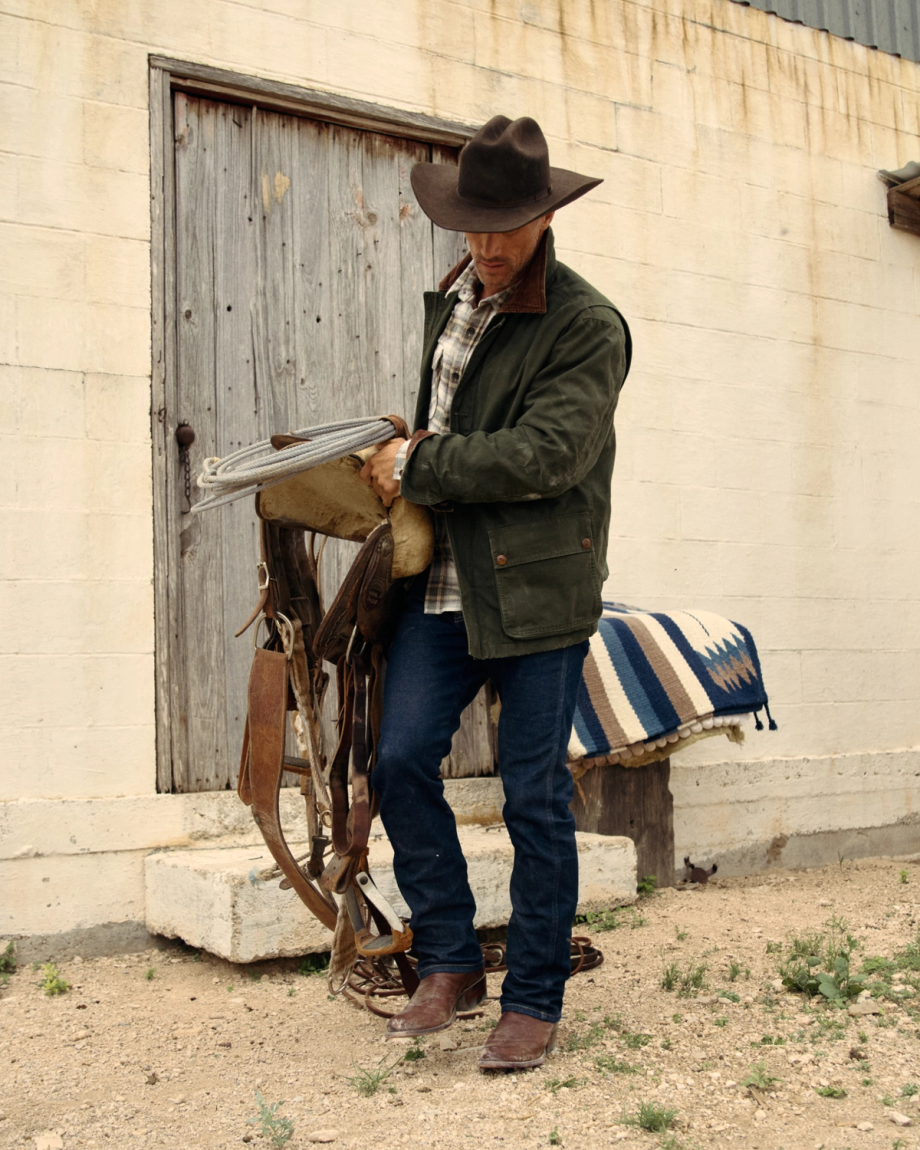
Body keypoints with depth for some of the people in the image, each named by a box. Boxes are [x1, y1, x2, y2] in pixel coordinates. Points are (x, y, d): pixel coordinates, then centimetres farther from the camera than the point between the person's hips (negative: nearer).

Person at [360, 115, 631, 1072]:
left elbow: (546, 455, -19)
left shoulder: (587, 327, -8)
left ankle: (535, 1001, 16)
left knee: (535, 794, 1)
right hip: (444, 580, 6)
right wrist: (412, 463, 11)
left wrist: (417, 469, -13)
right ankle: (449, 964, 14)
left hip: (537, 587, -6)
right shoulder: (450, 300, 15)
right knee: (400, 759, -3)